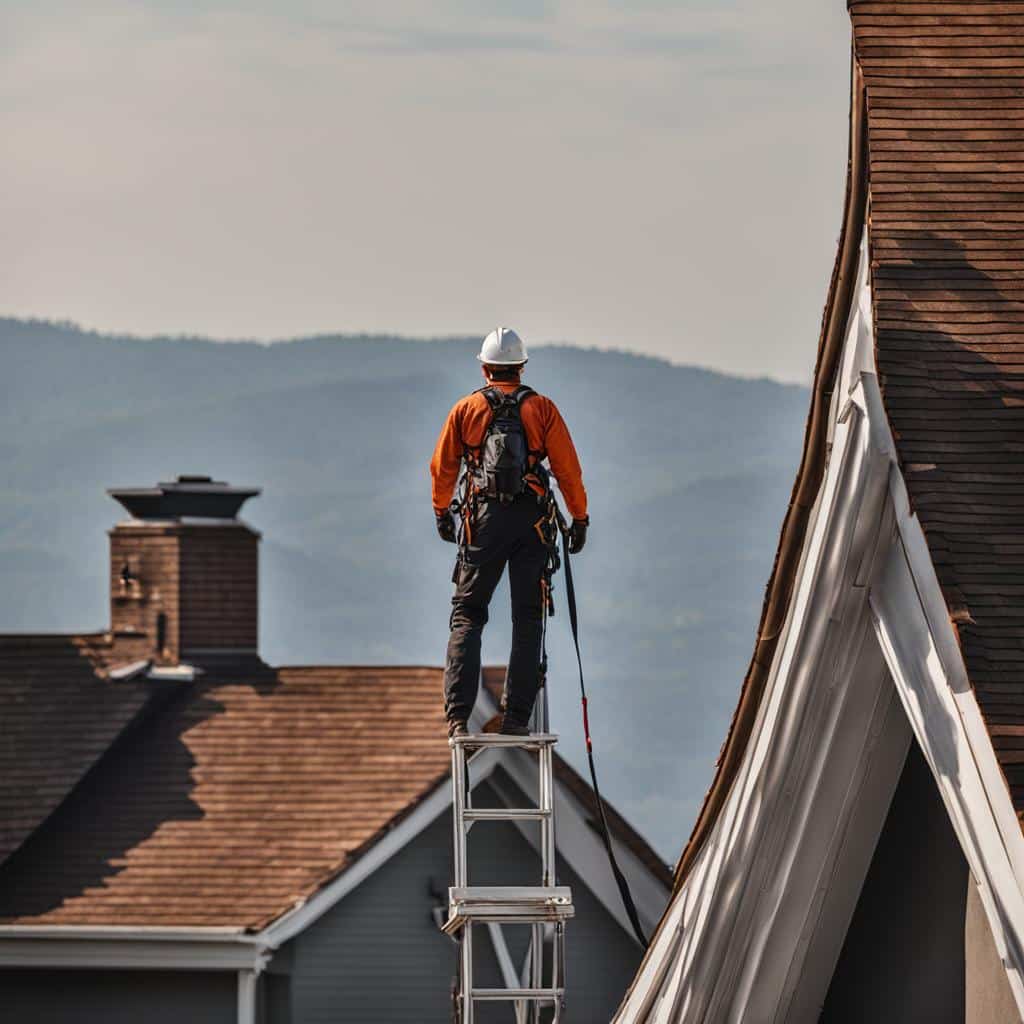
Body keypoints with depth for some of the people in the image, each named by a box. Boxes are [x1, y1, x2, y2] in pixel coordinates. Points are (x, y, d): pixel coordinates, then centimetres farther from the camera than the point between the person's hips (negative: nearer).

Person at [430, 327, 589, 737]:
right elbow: (568, 468, -2)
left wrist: (442, 513, 27)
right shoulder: (542, 409, 2)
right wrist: (579, 518, 6)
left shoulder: (466, 409, 5)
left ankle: (458, 715, -7)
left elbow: (442, 468, 12)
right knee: (527, 619, 6)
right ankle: (516, 717, 0)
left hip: (483, 520, 0)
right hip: (531, 520, 0)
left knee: (467, 615, 6)